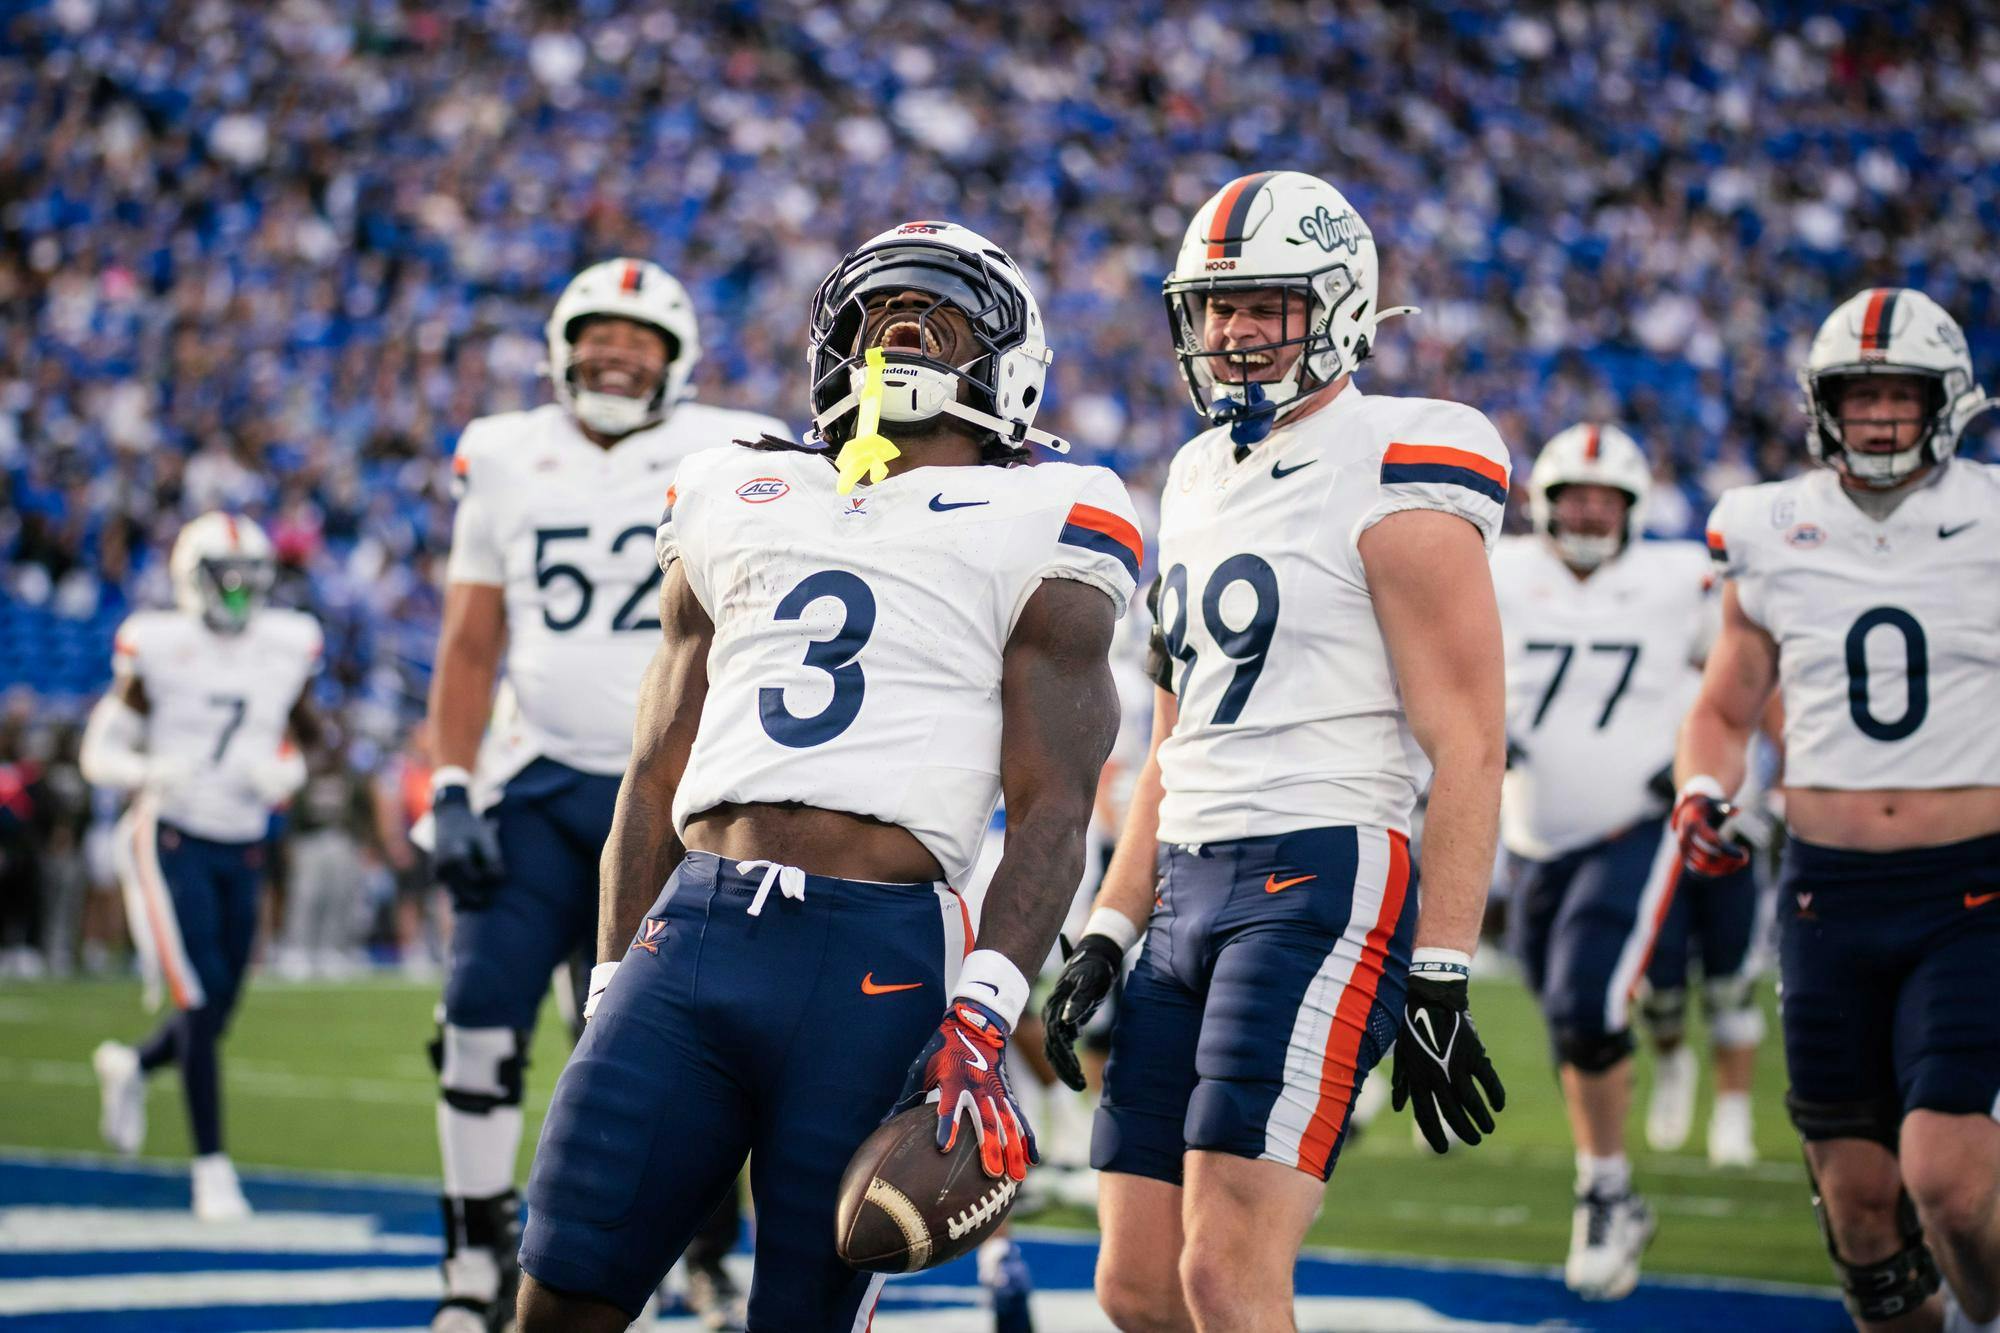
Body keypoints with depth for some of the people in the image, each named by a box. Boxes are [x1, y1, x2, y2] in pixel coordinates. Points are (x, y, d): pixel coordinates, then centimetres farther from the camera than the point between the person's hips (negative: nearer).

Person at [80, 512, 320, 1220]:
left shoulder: (284, 650, 4)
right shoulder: (157, 649, -7)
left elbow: (297, 751, 15)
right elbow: (99, 751, -3)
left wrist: (280, 775, -8)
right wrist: (152, 771, -22)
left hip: (242, 850, 5)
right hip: (171, 839, -4)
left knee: (214, 1016, 6)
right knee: (201, 999, -15)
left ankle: (132, 1065, 40)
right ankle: (211, 1163, -5)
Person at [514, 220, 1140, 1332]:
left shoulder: (1032, 532, 7)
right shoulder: (740, 501, 21)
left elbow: (1052, 809, -1)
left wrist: (982, 1022, -14)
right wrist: (612, 998, 16)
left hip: (879, 960, -4)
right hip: (689, 936, 4)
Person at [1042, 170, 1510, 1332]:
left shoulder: (1391, 477, -8)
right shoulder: (1202, 477, 18)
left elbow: (1468, 748, -12)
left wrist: (1440, 978, -16)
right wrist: (1107, 938, 18)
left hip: (1322, 882, -8)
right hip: (1192, 890, 8)